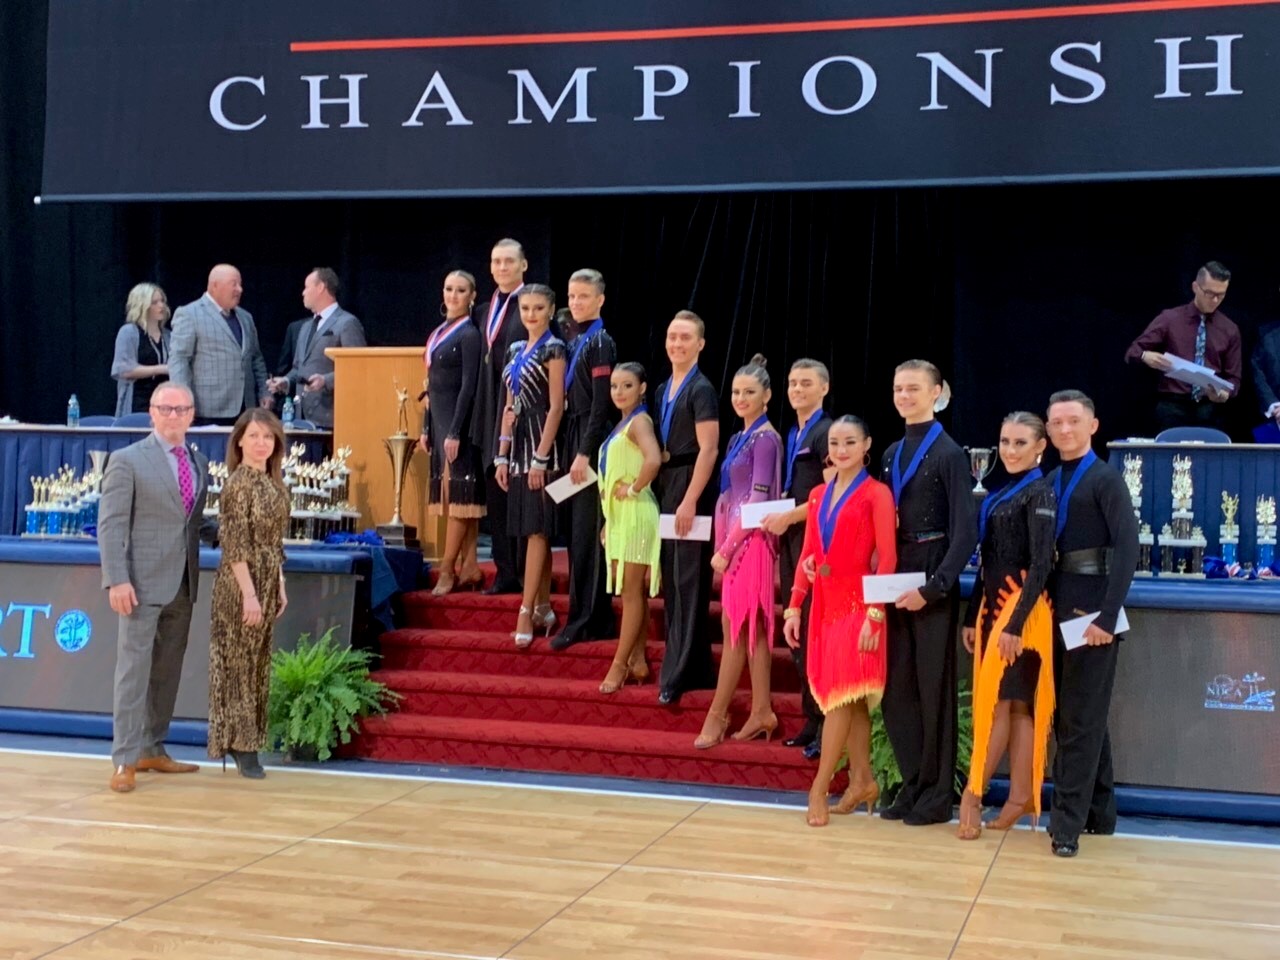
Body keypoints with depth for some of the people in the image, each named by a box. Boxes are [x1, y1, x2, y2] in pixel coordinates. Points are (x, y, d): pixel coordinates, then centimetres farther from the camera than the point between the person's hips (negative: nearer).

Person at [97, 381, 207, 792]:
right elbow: (111, 525, -10)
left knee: (168, 670, 10)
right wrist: (117, 580, -18)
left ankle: (152, 749, 20)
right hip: (143, 582, -6)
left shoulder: (199, 462, 12)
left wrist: (196, 573, 4)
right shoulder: (127, 460, -5)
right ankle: (124, 760, -1)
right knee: (134, 669, -5)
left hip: (183, 584, 6)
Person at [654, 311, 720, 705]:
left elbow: (707, 450, -15)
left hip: (690, 487, -8)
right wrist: (660, 490, 10)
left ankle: (681, 674, -5)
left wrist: (689, 501, -20)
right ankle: (679, 664, 19)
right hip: (665, 487, 8)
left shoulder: (701, 390, -9)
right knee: (671, 581, 11)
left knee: (689, 581, -6)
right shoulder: (663, 390, 15)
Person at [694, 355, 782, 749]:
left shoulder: (766, 439, -11)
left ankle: (717, 715, 0)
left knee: (736, 626, -4)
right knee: (752, 629, 9)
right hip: (733, 540, 9)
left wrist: (726, 548, -15)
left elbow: (759, 498, -16)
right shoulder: (740, 438, 15)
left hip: (751, 540, -9)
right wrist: (722, 546, 10)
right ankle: (761, 711, 13)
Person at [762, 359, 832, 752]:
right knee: (795, 633, 11)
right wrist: (775, 511, 7)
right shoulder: (792, 435, 17)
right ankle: (811, 716, 19)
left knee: (814, 633, -6)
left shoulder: (826, 433, -9)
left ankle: (826, 722, 0)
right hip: (790, 543, 9)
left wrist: (789, 517, -14)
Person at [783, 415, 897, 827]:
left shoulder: (876, 494, -7)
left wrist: (874, 615, -17)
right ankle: (862, 780, 18)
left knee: (842, 696, -5)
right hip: (825, 604, 6)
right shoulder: (818, 495, 12)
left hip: (857, 604, -6)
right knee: (849, 699, 10)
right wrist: (794, 606, 6)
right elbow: (807, 555, 12)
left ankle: (819, 789, -2)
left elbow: (887, 558, -11)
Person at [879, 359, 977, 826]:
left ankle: (937, 794, 12)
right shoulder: (891, 454, 12)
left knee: (934, 689, 2)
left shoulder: (949, 454, -8)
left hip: (933, 582, -6)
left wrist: (933, 588, -17)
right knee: (896, 689, 8)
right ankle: (912, 785, 20)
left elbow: (965, 533, -13)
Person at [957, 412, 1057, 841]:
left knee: (999, 701, -6)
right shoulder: (997, 494, 15)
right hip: (992, 602, 8)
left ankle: (973, 795, -1)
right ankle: (1020, 798, 10)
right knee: (1012, 704, 7)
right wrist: (972, 617, 14)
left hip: (1022, 607, -8)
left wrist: (1016, 623, -20)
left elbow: (1041, 565, -15)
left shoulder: (1040, 494, -9)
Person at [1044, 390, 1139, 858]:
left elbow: (1127, 549, -14)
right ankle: (1099, 812, 25)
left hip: (1091, 609, -7)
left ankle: (1068, 821, 0)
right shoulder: (1050, 483, 11)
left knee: (1080, 716, -4)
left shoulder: (1106, 479, -7)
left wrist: (1107, 616, -20)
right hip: (1058, 608, 7)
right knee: (1070, 714, 14)